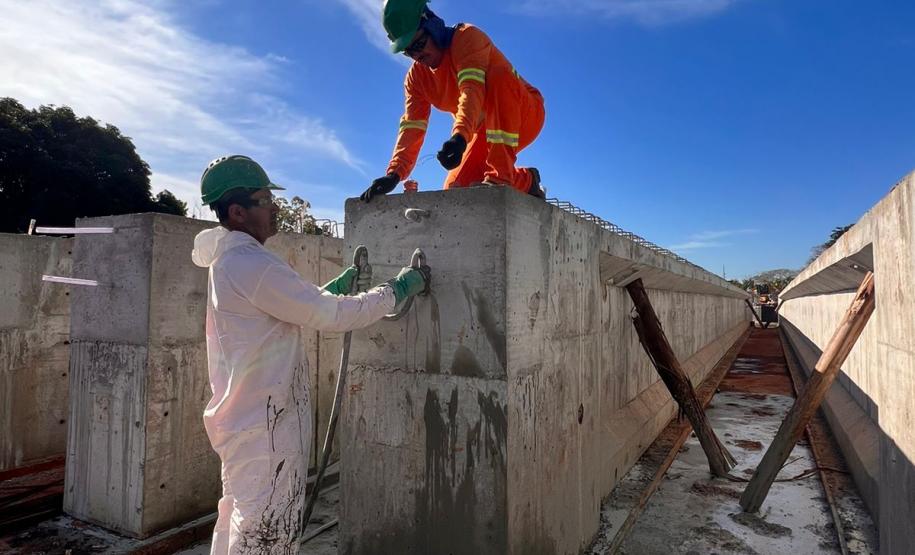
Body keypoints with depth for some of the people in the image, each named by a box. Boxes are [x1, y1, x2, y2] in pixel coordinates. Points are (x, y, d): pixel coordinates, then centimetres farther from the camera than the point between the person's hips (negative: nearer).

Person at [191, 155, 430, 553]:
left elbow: (298, 306, 19)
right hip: (266, 425, -10)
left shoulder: (230, 262, 12)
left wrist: (336, 287, 15)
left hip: (244, 418, 10)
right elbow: (332, 315, -21)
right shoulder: (252, 264, -21)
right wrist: (398, 289, -12)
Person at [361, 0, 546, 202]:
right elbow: (411, 127, -13)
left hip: (525, 112, -5)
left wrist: (459, 137, -54)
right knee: (456, 187, -11)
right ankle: (526, 181, 7)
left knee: (498, 77, -35)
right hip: (487, 129, 6)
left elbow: (472, 89, -37)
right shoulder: (415, 77, -1)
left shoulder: (467, 36, -19)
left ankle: (501, 177, -35)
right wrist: (394, 173, -27)